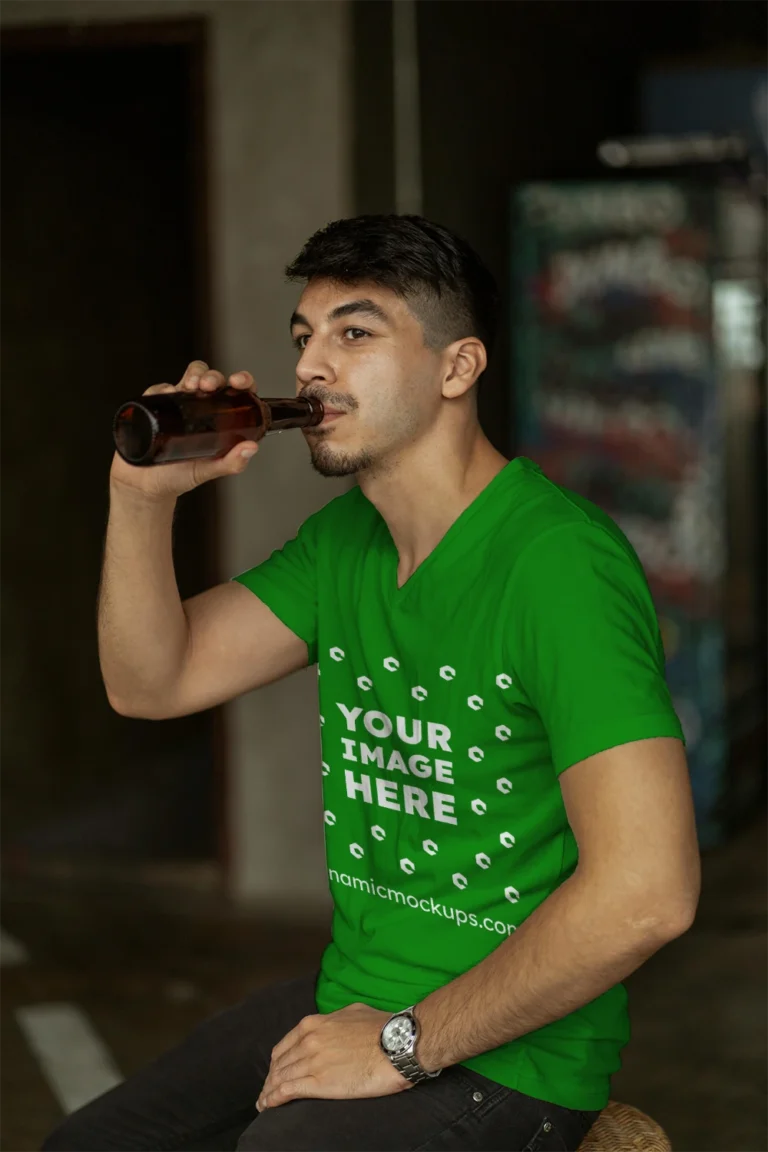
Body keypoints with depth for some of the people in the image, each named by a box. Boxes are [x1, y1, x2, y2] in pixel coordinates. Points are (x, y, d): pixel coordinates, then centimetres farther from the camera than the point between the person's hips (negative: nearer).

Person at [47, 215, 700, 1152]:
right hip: (347, 1001, 8)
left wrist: (407, 1043, -19)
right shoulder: (345, 539, 8)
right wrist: (143, 496, -10)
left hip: (504, 1059, -8)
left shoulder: (556, 562, -22)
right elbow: (150, 683, 8)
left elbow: (647, 891, -29)